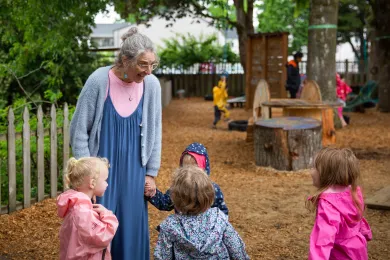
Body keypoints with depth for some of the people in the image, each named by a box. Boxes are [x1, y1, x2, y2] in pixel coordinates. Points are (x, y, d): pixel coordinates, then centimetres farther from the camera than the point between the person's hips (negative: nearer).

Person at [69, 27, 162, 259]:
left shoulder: (152, 85, -6)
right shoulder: (99, 81, -15)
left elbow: (154, 132, 4)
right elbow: (79, 130, -8)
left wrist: (151, 173, 5)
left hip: (133, 171, 3)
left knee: (132, 229, 10)